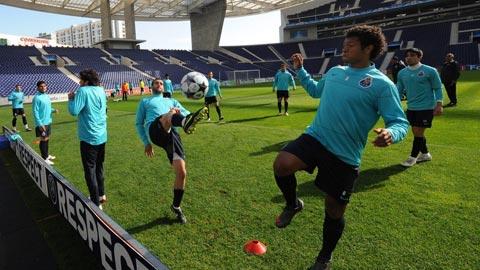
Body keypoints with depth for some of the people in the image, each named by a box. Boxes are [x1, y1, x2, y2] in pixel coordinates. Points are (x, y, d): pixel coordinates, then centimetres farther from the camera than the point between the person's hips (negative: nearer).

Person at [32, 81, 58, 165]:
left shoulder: (47, 96, 10)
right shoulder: (37, 98, -15)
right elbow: (35, 112, -18)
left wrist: (54, 110, -1)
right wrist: (40, 124, -22)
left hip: (48, 122, 8)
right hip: (42, 123, -8)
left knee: (47, 139, 17)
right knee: (43, 140, -2)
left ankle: (46, 155, 31)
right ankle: (44, 159, 5)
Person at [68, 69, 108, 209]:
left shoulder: (83, 91, -14)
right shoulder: (100, 90, 8)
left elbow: (74, 111, -20)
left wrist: (71, 98, -4)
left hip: (89, 138, -8)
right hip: (101, 136, 8)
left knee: (90, 170, 0)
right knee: (99, 167, 21)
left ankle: (96, 203, 4)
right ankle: (101, 195, 33)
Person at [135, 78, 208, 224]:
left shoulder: (172, 101, 38)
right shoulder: (145, 101, 33)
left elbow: (188, 115, 24)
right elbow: (139, 123, 29)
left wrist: (180, 113, -1)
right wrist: (146, 143, 16)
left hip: (172, 134, 3)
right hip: (154, 130, -3)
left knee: (181, 172, -9)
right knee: (171, 113, -37)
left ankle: (176, 206, 12)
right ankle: (185, 123, -76)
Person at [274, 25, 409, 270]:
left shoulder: (382, 84, -7)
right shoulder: (334, 71, 11)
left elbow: (401, 122, -9)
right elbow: (315, 90, 31)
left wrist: (391, 134, -32)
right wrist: (300, 69, 23)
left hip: (344, 157, -3)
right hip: (314, 137, 4)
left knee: (334, 211, 8)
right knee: (281, 164, -25)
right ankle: (293, 204, 8)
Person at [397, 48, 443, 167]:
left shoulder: (430, 71, -8)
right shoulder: (402, 73, 4)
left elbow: (437, 88, -4)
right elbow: (399, 90, 9)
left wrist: (439, 104, -10)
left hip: (426, 107, -5)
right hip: (411, 107, 5)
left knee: (418, 132, -3)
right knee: (416, 132, 12)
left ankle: (413, 157, 10)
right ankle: (425, 154, 31)